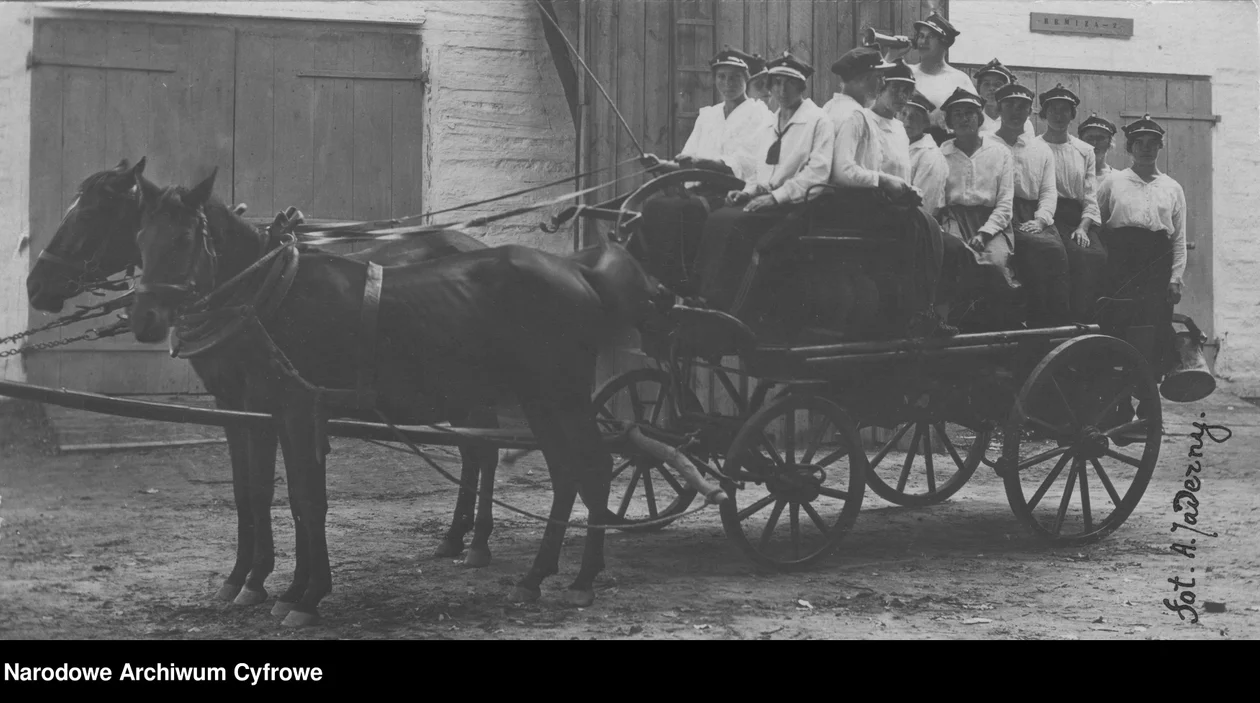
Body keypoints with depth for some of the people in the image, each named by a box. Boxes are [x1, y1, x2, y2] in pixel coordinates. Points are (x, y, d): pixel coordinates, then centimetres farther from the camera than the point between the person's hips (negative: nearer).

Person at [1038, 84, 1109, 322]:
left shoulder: (1085, 151, 19)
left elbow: (1090, 196, 12)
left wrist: (1083, 227, -5)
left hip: (1079, 217, 4)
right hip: (1049, 216, -4)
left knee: (1099, 256, -24)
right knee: (1077, 255, -29)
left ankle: (1087, 319, -21)